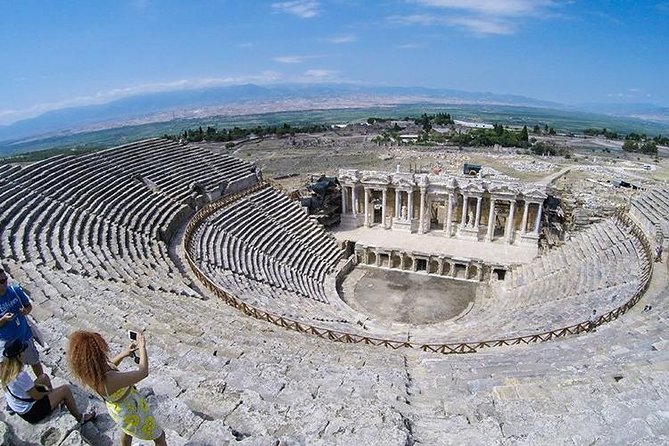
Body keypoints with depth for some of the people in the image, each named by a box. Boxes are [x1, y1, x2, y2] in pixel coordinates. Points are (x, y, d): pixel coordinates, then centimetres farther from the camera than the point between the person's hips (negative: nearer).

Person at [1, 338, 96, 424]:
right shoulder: (21, 375, -34)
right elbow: (36, 396, -21)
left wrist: (39, 385, 7)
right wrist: (48, 392, -2)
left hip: (15, 406, 9)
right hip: (30, 413, -9)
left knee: (44, 377, 18)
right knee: (65, 390, -6)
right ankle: (80, 417, 11)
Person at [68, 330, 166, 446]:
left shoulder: (88, 370, -22)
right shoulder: (110, 380, -45)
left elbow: (107, 366, 1)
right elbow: (143, 372, -33)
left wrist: (123, 354, -11)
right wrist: (142, 347, -21)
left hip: (116, 408, 8)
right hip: (132, 412, -8)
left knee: (127, 428, 41)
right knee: (159, 437, 19)